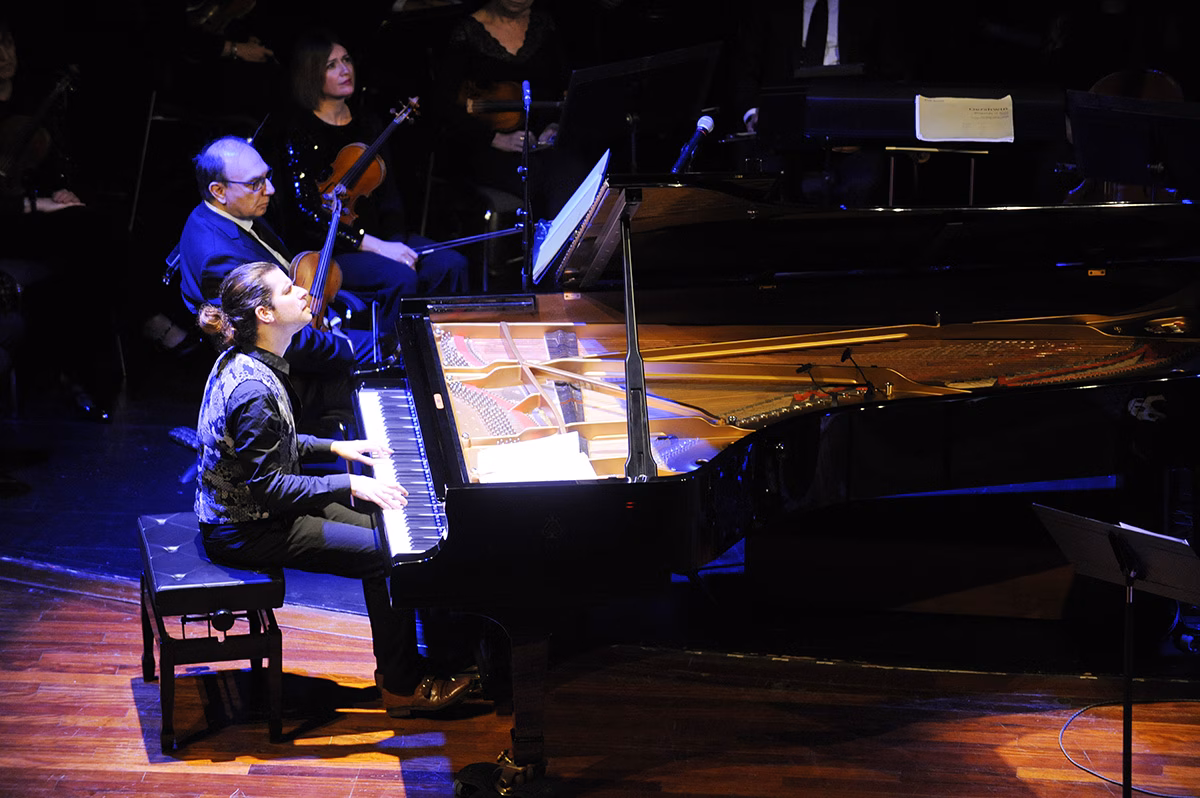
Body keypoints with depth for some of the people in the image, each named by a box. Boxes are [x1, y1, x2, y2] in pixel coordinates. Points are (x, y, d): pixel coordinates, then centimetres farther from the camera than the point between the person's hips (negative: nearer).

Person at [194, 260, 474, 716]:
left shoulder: (242, 361, 2)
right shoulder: (253, 391, -30)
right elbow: (268, 488, -27)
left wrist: (334, 447, 12)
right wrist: (349, 484, -22)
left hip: (238, 505, 10)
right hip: (247, 532, -10)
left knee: (377, 532, 14)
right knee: (387, 556, -8)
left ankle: (398, 665, 23)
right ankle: (401, 687, 6)